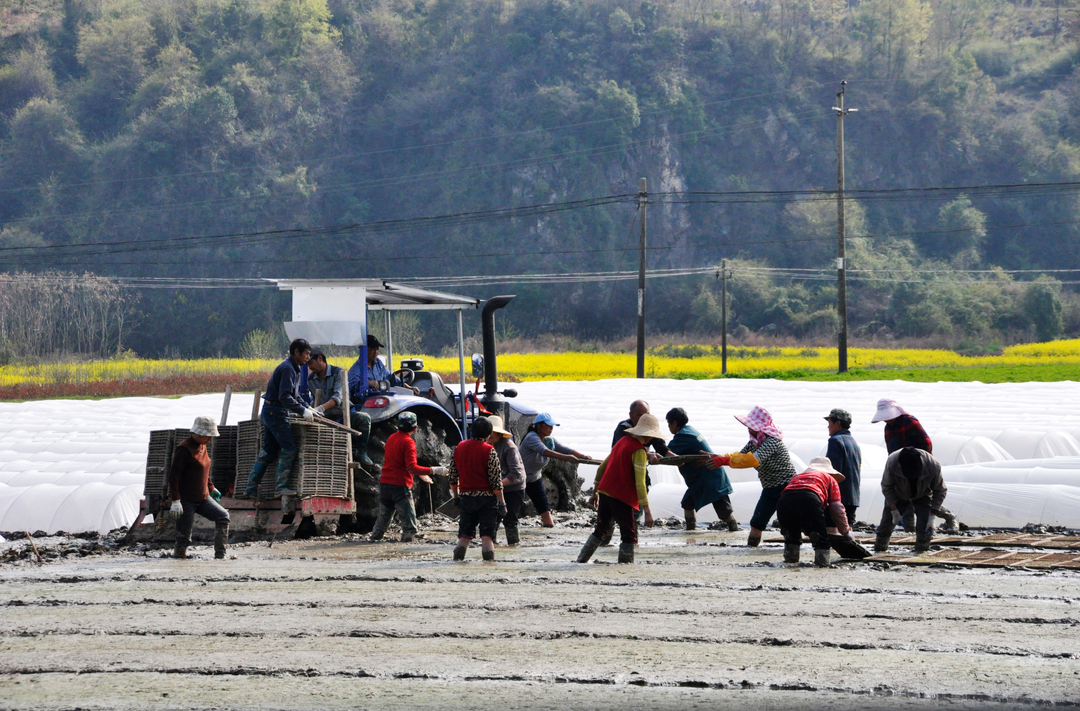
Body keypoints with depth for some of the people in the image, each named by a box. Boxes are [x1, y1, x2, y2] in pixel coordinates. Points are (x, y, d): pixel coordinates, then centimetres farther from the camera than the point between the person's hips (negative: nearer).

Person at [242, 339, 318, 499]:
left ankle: (250, 489, 12)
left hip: (270, 412, 10)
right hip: (275, 412, -10)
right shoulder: (287, 369, -17)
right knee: (289, 449, -9)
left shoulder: (293, 368, 16)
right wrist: (303, 411, -24)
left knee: (268, 451, 11)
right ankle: (281, 487, -9)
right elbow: (285, 397, -25)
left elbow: (295, 395, 23)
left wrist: (307, 408, 9)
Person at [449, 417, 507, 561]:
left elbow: (453, 476, 8)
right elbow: (496, 480, -11)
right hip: (486, 498, -4)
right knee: (487, 533, -1)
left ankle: (458, 558, 2)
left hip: (466, 497, 4)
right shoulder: (489, 451, -11)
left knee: (465, 534, 12)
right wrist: (502, 503, -5)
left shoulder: (459, 448, 4)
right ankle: (489, 559, -6)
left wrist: (456, 496, 20)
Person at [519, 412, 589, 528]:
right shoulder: (532, 438, -25)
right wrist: (566, 458, -51)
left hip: (534, 479, 7)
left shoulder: (550, 440, -1)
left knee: (544, 505, -1)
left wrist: (583, 456, -26)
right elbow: (546, 452, -41)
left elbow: (567, 450, -8)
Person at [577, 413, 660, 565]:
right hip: (622, 498, -8)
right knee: (629, 536, 1)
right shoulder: (639, 451, -11)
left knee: (600, 530, 20)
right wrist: (647, 511, -19)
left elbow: (602, 467, 19)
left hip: (604, 493, 8)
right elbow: (640, 483, -18)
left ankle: (581, 561, 20)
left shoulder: (622, 441, 13)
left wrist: (595, 492, 27)